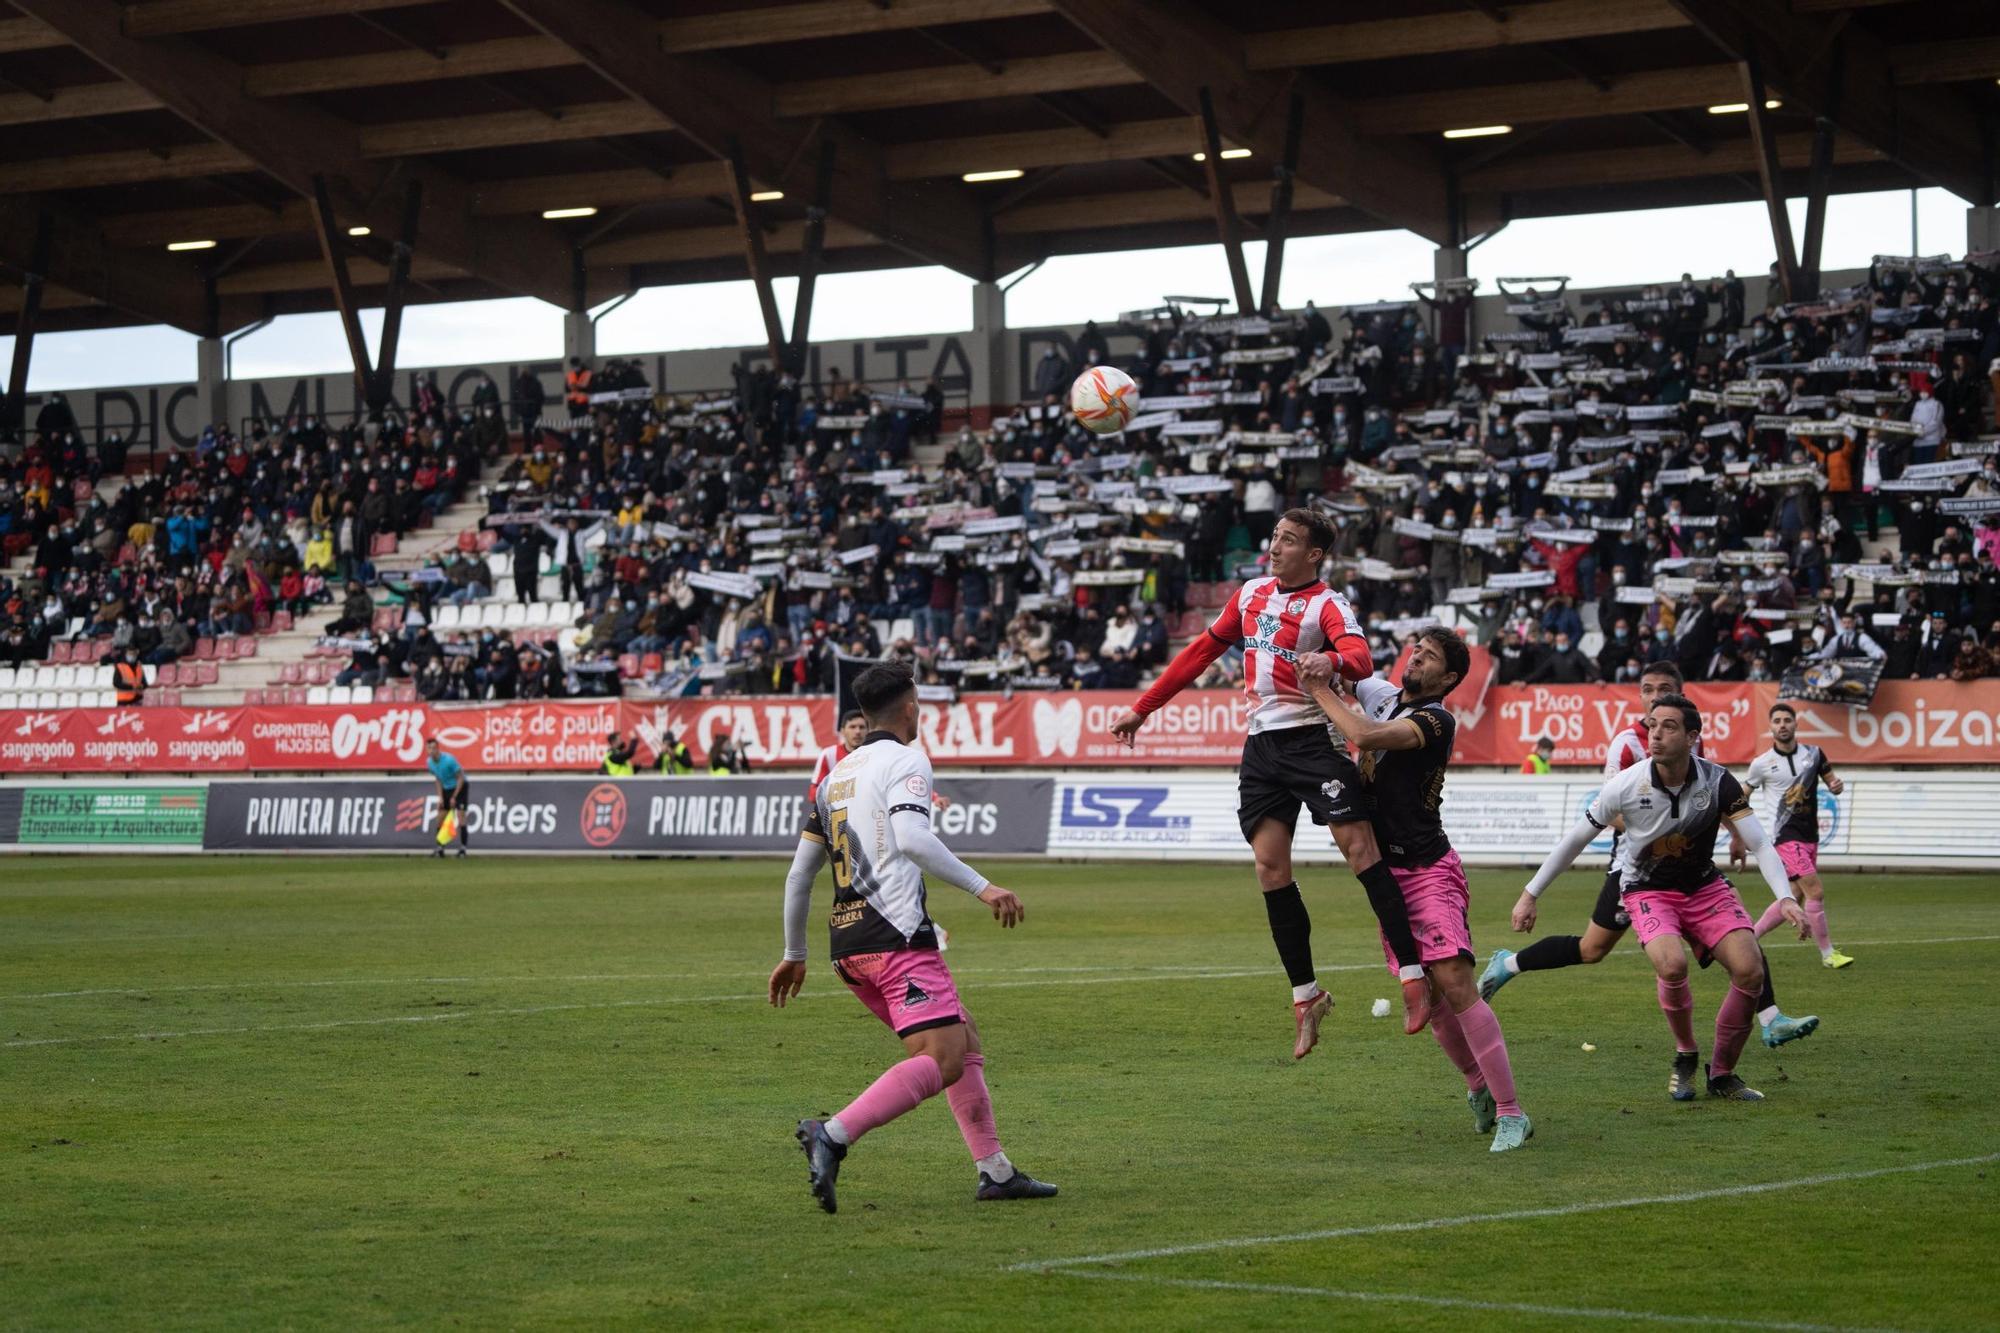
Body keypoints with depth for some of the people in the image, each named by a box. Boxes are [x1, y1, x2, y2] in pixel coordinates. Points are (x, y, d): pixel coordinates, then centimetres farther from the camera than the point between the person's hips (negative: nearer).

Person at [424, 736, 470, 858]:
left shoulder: (448, 760, -27)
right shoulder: (429, 762, -8)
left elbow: (460, 778, -19)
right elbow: (438, 779, 7)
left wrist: (454, 797, -17)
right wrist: (440, 797, -1)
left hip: (460, 787, -6)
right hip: (446, 789, 6)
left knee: (460, 815, -15)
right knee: (440, 817, 0)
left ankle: (463, 848, -12)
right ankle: (440, 849, 6)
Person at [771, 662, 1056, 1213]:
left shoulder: (836, 775, 21)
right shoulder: (905, 760, -3)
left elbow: (799, 873, 22)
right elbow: (910, 837, -22)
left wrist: (794, 954, 30)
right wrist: (982, 887, -22)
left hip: (848, 946, 9)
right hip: (896, 937, -9)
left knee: (966, 1044, 16)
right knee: (942, 1061, -15)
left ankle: (995, 1169, 13)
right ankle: (833, 1135, -28)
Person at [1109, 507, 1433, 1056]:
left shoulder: (1327, 604, -5)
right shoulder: (1252, 594, 16)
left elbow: (1361, 658, -23)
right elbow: (1203, 651, 24)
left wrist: (1336, 662, -48)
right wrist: (1143, 707, 24)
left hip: (1311, 738, -6)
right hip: (1262, 743, 6)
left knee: (1358, 846, -16)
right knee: (1270, 865, -2)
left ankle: (1413, 975, -16)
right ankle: (1306, 995, 4)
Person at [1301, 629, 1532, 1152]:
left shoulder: (1437, 721, -14)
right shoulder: (1380, 695, 9)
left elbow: (1367, 736, -29)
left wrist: (1320, 690, -15)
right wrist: (1325, 668, 4)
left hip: (1428, 871, -8)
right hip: (1386, 874, 8)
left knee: (1453, 982, -18)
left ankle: (1511, 1112, -16)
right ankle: (1480, 1086, 26)